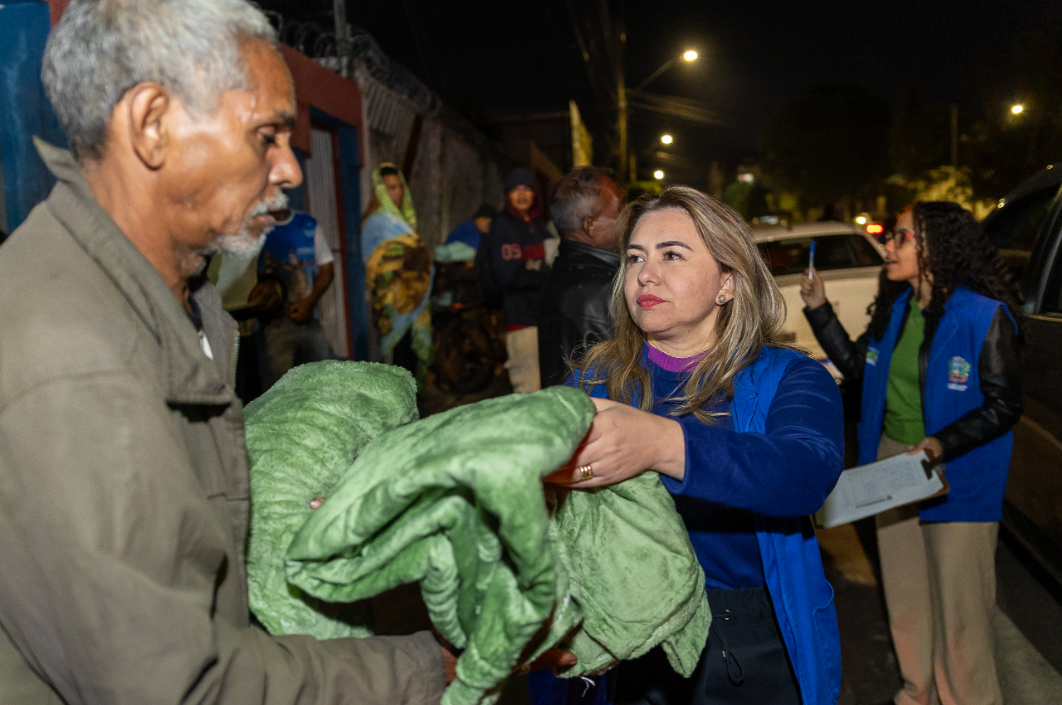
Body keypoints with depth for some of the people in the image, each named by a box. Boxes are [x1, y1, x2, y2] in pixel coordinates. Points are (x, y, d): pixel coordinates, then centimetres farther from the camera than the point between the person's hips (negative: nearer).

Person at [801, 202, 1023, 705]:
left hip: (957, 476, -6)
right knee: (904, 594, 18)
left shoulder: (984, 315, -15)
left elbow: (1004, 404, -13)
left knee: (958, 605, 5)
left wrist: (944, 443, -26)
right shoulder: (894, 309, 4)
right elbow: (857, 366, 13)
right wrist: (819, 310, 7)